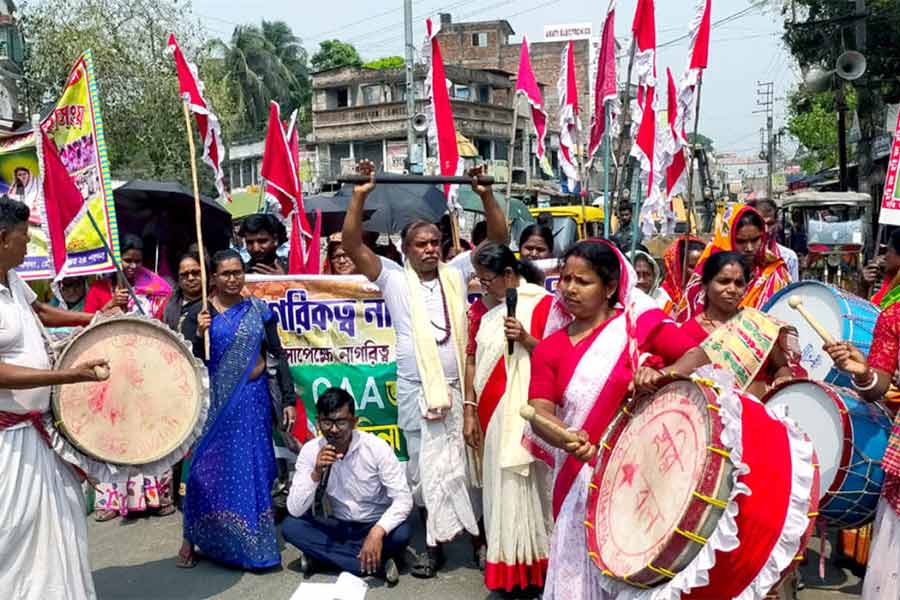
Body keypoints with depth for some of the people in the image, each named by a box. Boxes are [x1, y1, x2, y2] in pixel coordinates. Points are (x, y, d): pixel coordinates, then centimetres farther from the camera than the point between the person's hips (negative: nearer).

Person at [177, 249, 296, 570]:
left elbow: (277, 355, 4)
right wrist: (200, 333, -19)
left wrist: (288, 399, 0)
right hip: (216, 401, -1)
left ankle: (253, 540, 20)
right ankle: (191, 539, 17)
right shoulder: (202, 312, 0)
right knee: (208, 468, 2)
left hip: (254, 399, 1)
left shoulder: (260, 310, 3)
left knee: (254, 469, 7)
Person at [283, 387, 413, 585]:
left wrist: (378, 532, -38)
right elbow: (295, 510, -16)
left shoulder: (377, 447, -20)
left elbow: (403, 499, -23)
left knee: (400, 534, -33)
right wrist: (316, 473, -31)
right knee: (290, 526, -22)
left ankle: (321, 554, -13)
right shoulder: (310, 451, -13)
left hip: (374, 525, -2)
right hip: (338, 526, 3)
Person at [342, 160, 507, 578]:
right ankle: (437, 538, 20)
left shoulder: (456, 274, 5)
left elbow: (498, 238, 2)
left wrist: (485, 194, -10)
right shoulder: (395, 279, -1)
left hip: (455, 386, 2)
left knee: (449, 465, 10)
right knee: (425, 467, 7)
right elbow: (352, 245, -9)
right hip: (415, 390, -1)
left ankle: (438, 539, 26)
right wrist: (360, 195, -17)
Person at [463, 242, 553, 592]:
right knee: (499, 487, 9)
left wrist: (525, 339, -22)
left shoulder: (542, 303, -5)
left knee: (524, 487, -1)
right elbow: (473, 360, 12)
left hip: (525, 414, -5)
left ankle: (532, 568, 12)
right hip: (492, 414, 6)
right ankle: (506, 570, 19)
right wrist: (469, 412, 8)